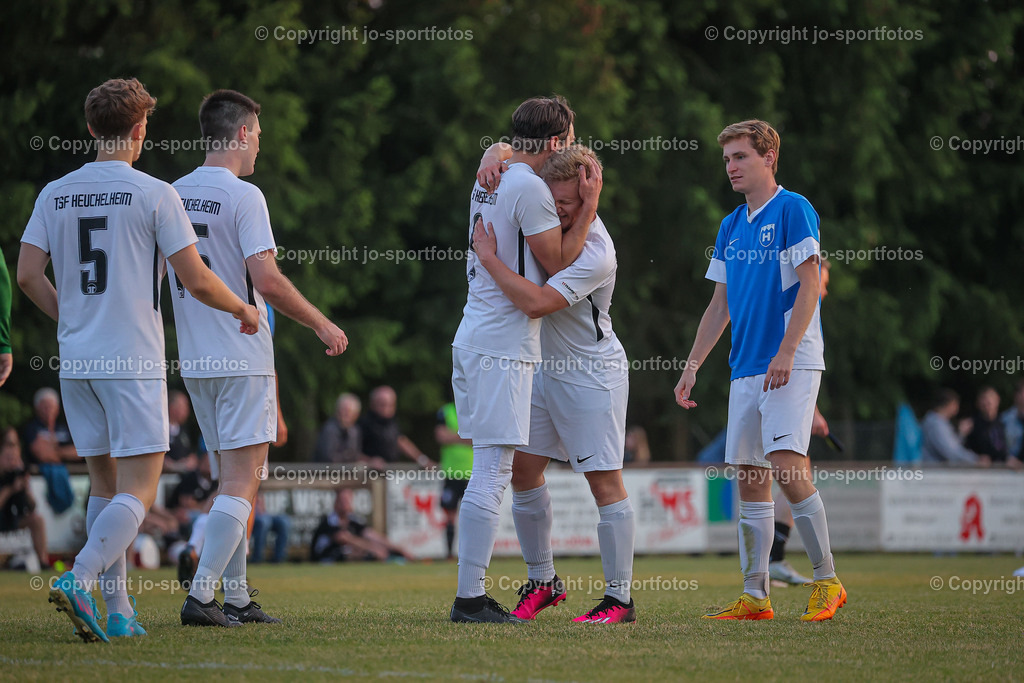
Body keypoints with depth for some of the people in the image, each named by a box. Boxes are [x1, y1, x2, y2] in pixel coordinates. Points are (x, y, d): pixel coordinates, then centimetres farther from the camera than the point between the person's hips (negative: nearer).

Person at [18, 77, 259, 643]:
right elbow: (196, 281, -8)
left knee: (104, 484, 13)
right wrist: (242, 309, 10)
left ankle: (118, 611, 10)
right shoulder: (153, 194, -6)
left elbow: (27, 276, 3)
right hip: (133, 361, -5)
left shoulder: (55, 194, 7)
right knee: (138, 489, -4)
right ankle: (80, 579, -25)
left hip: (76, 361, 5)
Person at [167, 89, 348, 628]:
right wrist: (321, 324, -7)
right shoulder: (243, 196, -12)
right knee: (242, 482, -6)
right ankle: (200, 594, -15)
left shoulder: (173, 195, 9)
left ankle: (236, 599, 13)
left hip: (195, 361, 7)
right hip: (243, 360, -7)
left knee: (233, 478, 14)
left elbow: (160, 275, 16)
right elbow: (267, 281, -18)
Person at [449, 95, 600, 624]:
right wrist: (589, 208, -7)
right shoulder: (529, 188, -13)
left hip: (473, 339, 10)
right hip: (502, 347, -10)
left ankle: (472, 594, 12)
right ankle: (469, 596, -10)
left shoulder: (489, 182, 13)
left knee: (489, 470, 12)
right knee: (493, 471, -9)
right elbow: (557, 263, -10)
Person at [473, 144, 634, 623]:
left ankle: (619, 599, -2)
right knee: (523, 471, 6)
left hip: (592, 375, -8)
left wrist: (488, 258, -28)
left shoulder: (596, 254, -26)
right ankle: (541, 582, 20)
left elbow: (536, 303, -35)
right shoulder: (549, 218, -3)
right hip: (545, 368, 8)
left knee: (605, 483, -7)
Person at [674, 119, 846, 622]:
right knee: (750, 482, 5)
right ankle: (754, 596, 7)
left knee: (787, 467, -17)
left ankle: (827, 581, -6)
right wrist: (693, 364, 16)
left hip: (791, 366, -8)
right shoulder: (731, 227, 17)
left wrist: (786, 352, -19)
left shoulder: (792, 209, -5)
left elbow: (810, 283, -12)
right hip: (745, 369, 8)